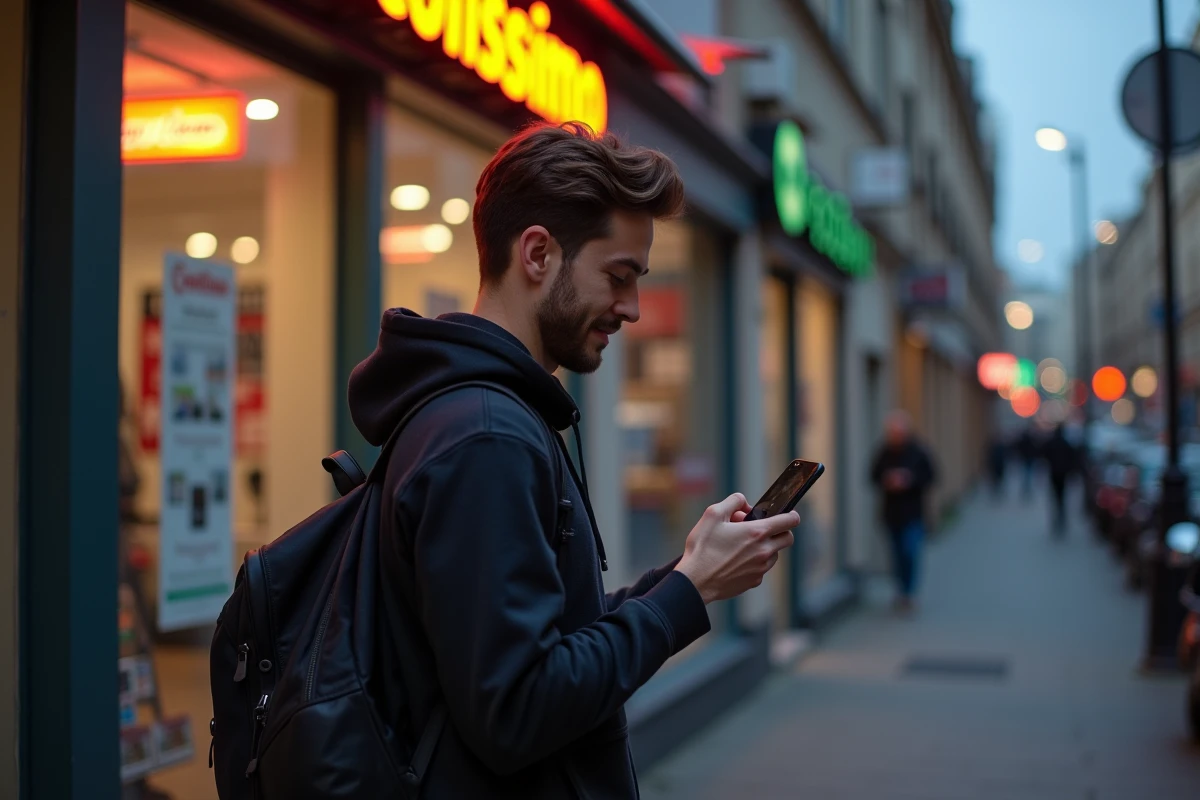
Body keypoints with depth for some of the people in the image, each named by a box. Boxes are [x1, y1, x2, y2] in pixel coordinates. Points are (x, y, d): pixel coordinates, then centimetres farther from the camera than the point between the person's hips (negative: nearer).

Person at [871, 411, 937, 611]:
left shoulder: (918, 452, -8)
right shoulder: (884, 453, 0)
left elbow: (930, 476, -4)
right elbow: (874, 476, 8)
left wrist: (910, 481, -18)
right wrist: (887, 483, -13)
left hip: (913, 512, -3)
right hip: (891, 512, 3)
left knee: (910, 551, -13)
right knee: (898, 554, 11)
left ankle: (908, 593, -5)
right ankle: (902, 591, 24)